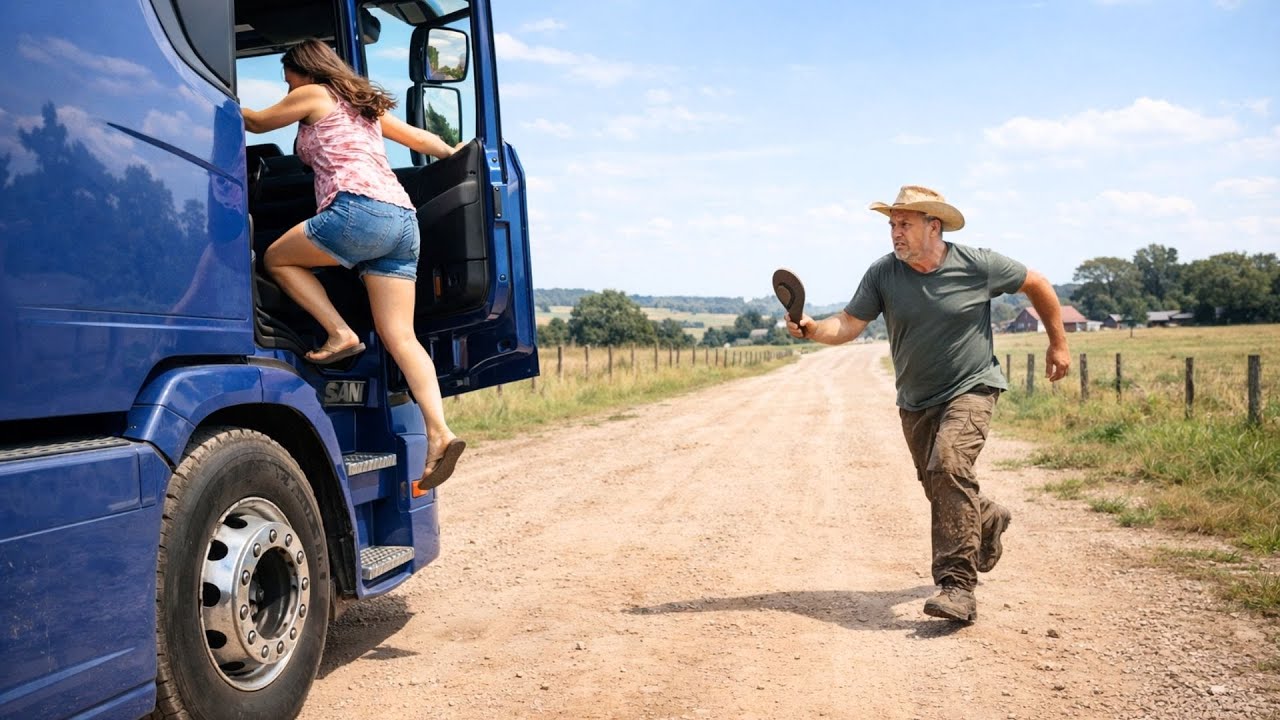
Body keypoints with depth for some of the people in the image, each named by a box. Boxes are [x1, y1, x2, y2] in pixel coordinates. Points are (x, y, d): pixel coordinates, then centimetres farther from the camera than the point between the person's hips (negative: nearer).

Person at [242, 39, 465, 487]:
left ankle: (340, 334, -3)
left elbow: (256, 123, 23)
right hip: (403, 218, 8)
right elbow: (420, 138, 40)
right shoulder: (365, 105, 30)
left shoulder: (313, 95, 11)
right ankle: (439, 434, -16)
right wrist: (452, 154, 59)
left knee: (277, 259, 15)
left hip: (360, 210, -7)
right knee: (400, 336, -1)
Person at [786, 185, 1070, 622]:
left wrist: (1058, 344, 7)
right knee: (939, 491, 13)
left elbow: (1037, 285, 3)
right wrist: (813, 329, -34)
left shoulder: (977, 265, -12)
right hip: (915, 401, 5)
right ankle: (988, 521, 49)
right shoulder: (882, 274, -7)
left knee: (948, 467, -27)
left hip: (971, 390, -4)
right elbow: (850, 324, -14)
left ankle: (958, 587, -24)